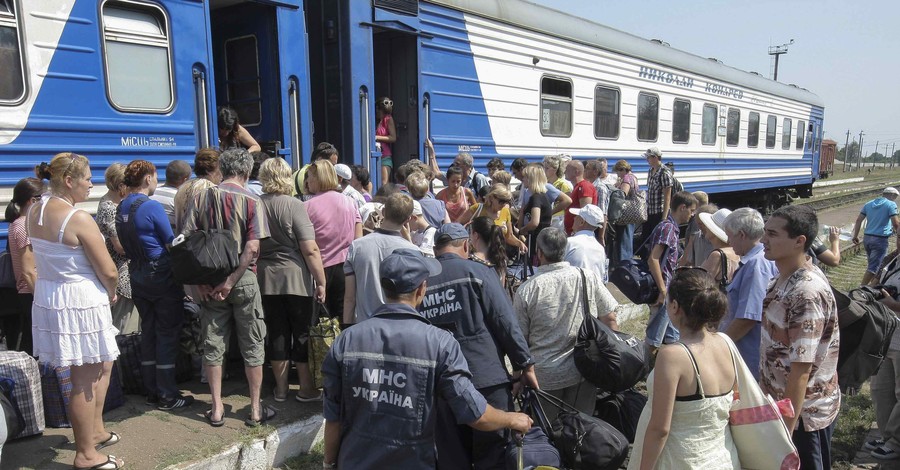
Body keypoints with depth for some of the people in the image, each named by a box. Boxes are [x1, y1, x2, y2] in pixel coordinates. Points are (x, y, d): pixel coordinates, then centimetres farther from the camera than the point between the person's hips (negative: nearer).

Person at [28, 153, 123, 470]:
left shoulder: (34, 212, 6)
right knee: (85, 380, 4)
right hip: (79, 302, -9)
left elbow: (53, 258, 12)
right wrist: (111, 294, 3)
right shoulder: (79, 219, -21)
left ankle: (96, 431, 37)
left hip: (47, 297, 9)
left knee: (102, 365, 23)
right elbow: (108, 271, -18)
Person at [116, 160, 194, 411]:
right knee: (168, 334, 0)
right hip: (162, 275, -8)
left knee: (148, 332, 15)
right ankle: (167, 396, 5)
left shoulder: (121, 208, 8)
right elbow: (172, 243, -12)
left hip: (137, 275, 8)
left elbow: (126, 245, 16)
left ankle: (152, 390, 23)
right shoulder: (152, 207, -16)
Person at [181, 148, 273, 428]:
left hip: (210, 282, 3)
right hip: (244, 280, -3)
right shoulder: (251, 201, -8)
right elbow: (253, 247, -18)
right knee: (252, 346, 8)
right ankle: (256, 410, 15)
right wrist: (231, 280, -15)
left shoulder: (201, 199, 2)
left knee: (212, 345, 13)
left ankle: (216, 409, 20)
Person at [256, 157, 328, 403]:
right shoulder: (293, 206, -12)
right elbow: (310, 250, -17)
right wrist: (321, 281, -10)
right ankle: (306, 388, 17)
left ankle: (281, 388, 24)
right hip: (296, 278, -4)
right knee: (302, 333, 7)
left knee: (277, 333, 13)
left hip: (266, 279, 4)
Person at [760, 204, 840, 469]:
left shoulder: (807, 293, -27)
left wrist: (786, 428, -23)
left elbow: (802, 368, -26)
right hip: (780, 401, 8)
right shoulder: (783, 279, 1)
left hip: (803, 412, -8)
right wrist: (765, 388, 17)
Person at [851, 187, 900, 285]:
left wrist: (855, 236, 10)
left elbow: (859, 220, 8)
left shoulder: (868, 204, 12)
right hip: (880, 239, -7)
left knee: (876, 265, 22)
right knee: (873, 267, -5)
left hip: (867, 238, 7)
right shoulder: (891, 205, -6)